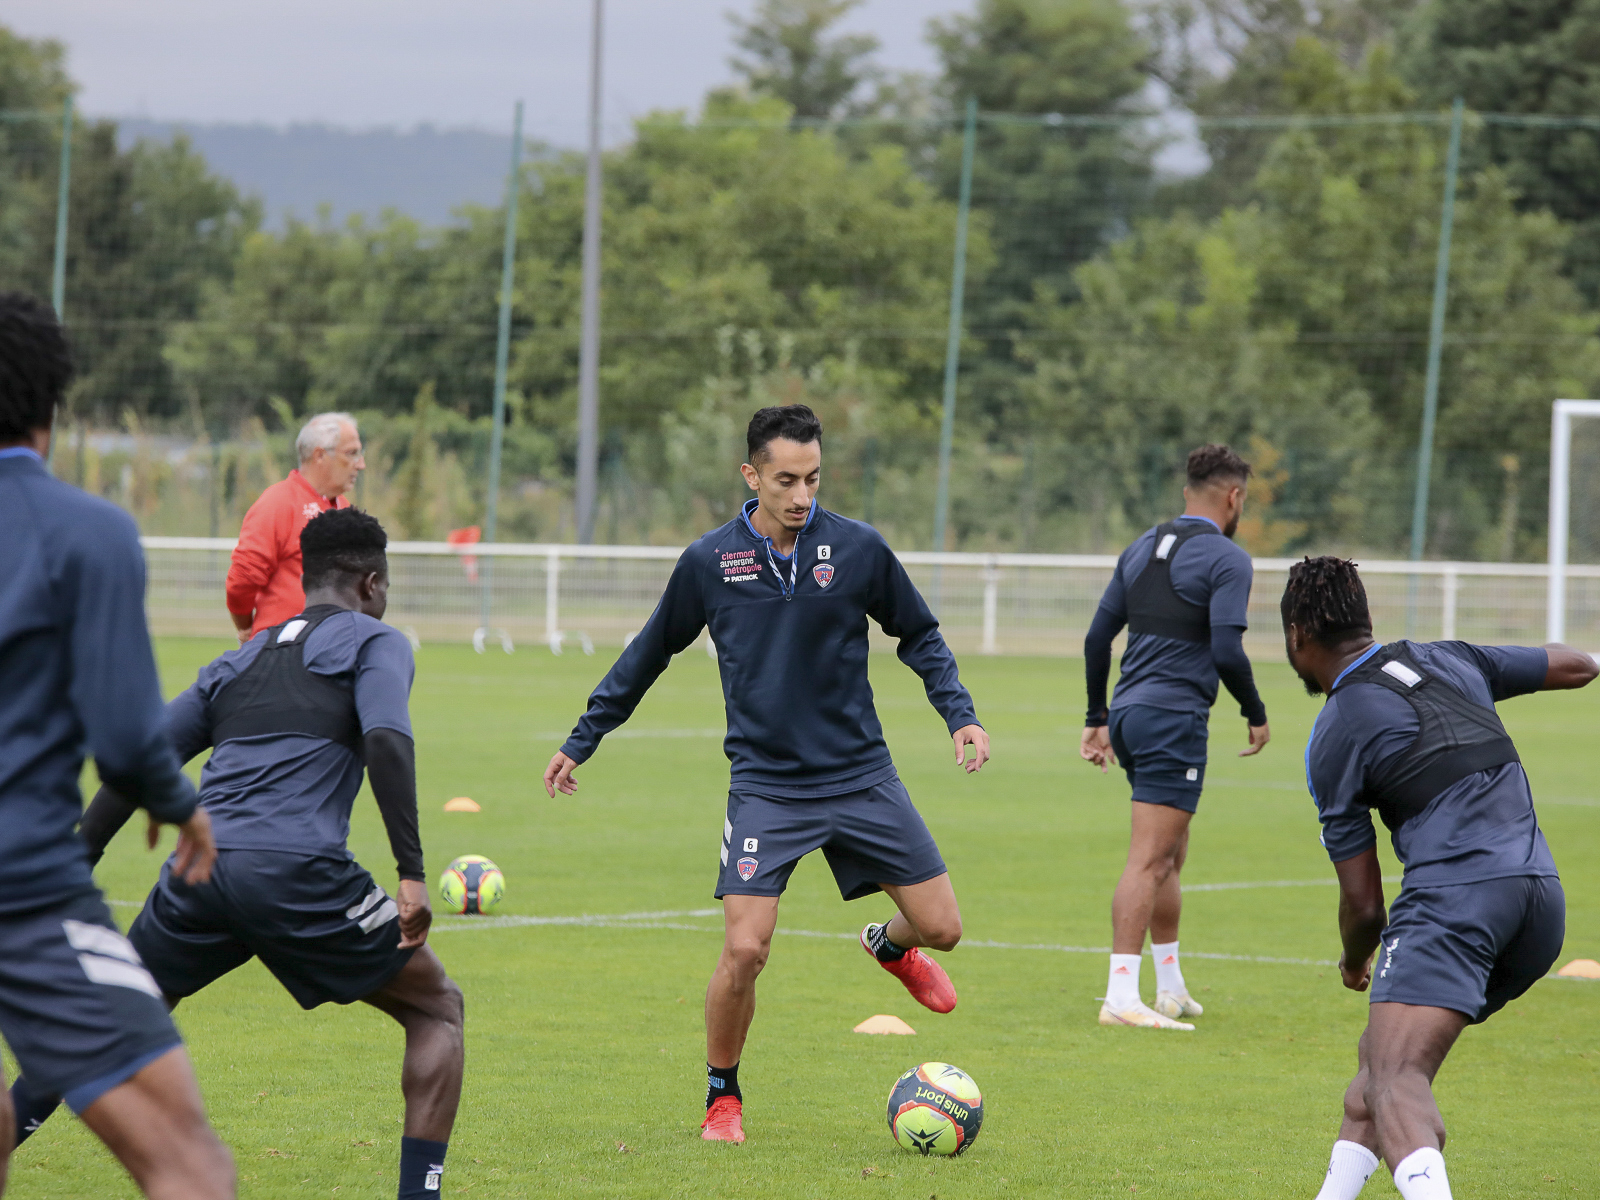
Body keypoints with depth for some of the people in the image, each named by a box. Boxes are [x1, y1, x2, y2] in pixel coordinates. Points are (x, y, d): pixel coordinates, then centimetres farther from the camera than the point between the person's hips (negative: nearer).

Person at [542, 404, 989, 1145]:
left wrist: (959, 713, -3)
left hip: (861, 777, 2)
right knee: (744, 949, -15)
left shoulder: (858, 549, -3)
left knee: (940, 928, 0)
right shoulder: (708, 562, -3)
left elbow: (920, 637, 11)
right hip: (765, 785, -1)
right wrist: (582, 741, 14)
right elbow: (649, 654, 11)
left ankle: (889, 946, 39)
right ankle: (722, 1096, 9)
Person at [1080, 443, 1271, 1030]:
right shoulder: (1226, 559, -8)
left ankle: (1171, 988, 25)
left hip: (1128, 713, 8)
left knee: (1170, 853, 19)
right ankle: (1121, 997, -16)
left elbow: (1097, 637, 16)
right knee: (1149, 860, -11)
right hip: (1174, 718, -8)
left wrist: (1096, 718, 22)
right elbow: (1227, 652, -16)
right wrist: (1255, 713, -1)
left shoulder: (1142, 548, 15)